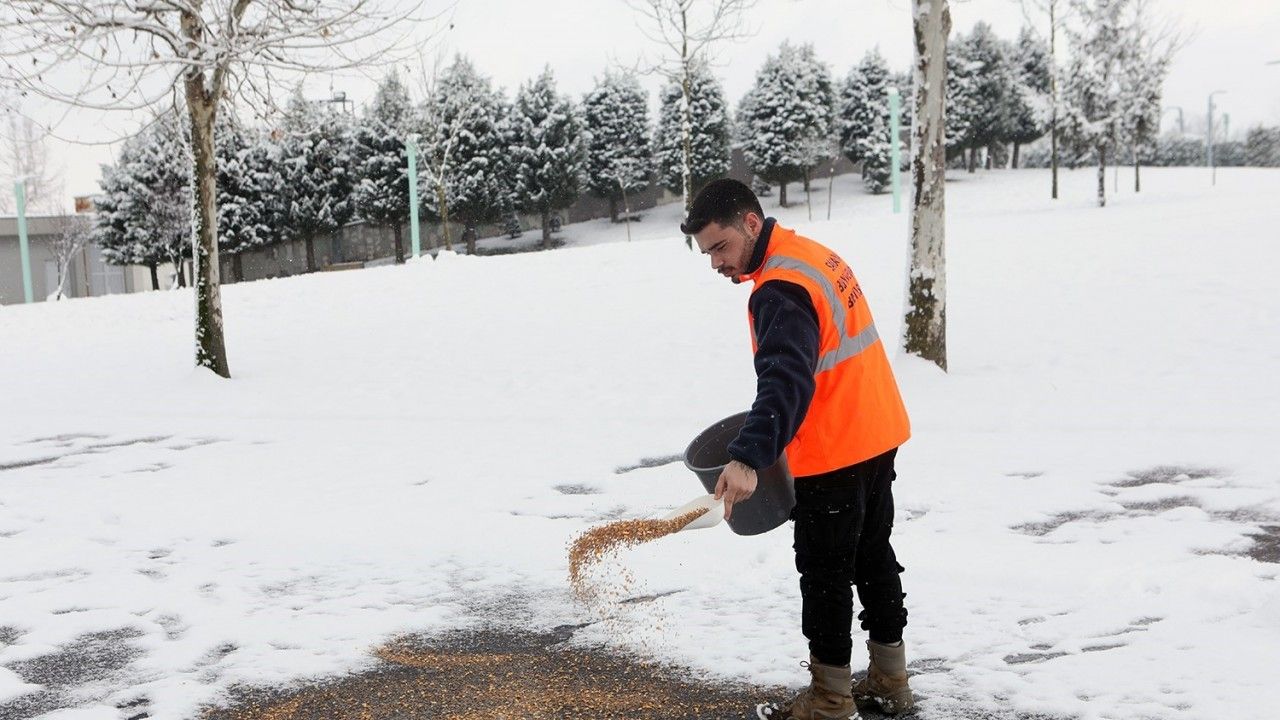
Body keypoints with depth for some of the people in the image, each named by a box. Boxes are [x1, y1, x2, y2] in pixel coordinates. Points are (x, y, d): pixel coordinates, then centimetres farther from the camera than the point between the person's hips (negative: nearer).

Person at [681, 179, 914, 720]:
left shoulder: (780, 290, -22)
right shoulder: (813, 255, 10)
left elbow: (786, 379, -36)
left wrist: (748, 458, -45)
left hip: (834, 456, -10)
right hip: (878, 436, 10)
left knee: (825, 573, 3)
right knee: (874, 558, 19)